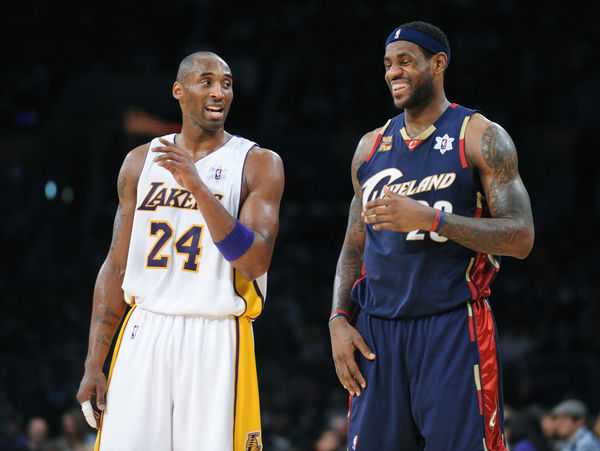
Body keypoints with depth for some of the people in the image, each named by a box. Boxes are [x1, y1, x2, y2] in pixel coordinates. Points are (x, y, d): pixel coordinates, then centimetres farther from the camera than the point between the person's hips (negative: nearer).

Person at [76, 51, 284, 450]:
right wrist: (93, 365, 6)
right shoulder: (141, 162, 10)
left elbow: (256, 263, -14)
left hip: (216, 340, -3)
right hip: (145, 332, 3)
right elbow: (117, 268, 12)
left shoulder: (259, 164, -1)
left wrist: (198, 186, -22)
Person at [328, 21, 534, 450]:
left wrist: (430, 218, -20)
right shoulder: (372, 146, 16)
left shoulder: (481, 137, -2)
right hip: (377, 332, 5)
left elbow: (520, 238, -10)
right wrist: (338, 320, 4)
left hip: (454, 331, -5)